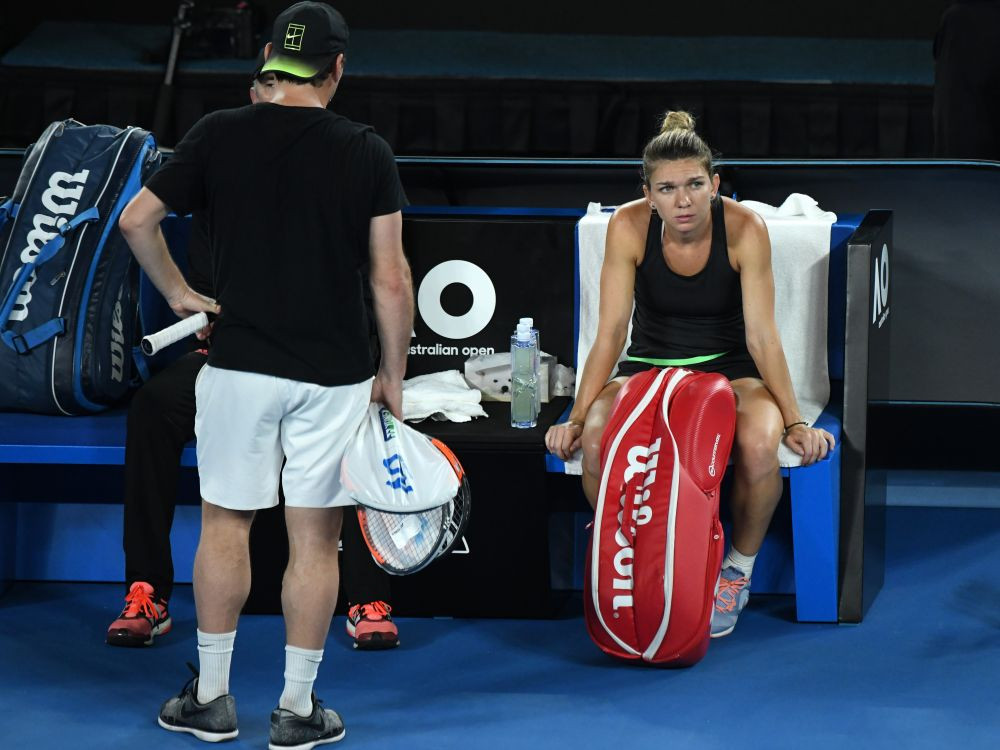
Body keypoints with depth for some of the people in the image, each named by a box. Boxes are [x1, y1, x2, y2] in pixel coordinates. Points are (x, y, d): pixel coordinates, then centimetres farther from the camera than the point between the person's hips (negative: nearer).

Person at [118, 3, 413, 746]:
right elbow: (391, 279, -6)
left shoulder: (219, 135, -2)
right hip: (333, 374, -1)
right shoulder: (367, 151, -4)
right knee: (315, 538, 6)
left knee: (226, 525, 11)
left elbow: (137, 219, -1)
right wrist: (393, 374, 4)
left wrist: (177, 293, 13)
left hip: (240, 366, 1)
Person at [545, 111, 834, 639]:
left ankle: (738, 570, -7)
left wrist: (794, 421, -21)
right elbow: (610, 331, -13)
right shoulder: (629, 226, -15)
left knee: (758, 446, -35)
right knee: (596, 442, -32)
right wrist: (578, 417, -20)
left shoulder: (745, 229, -17)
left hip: (730, 371, -1)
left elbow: (761, 336, -15)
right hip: (648, 366, 1)